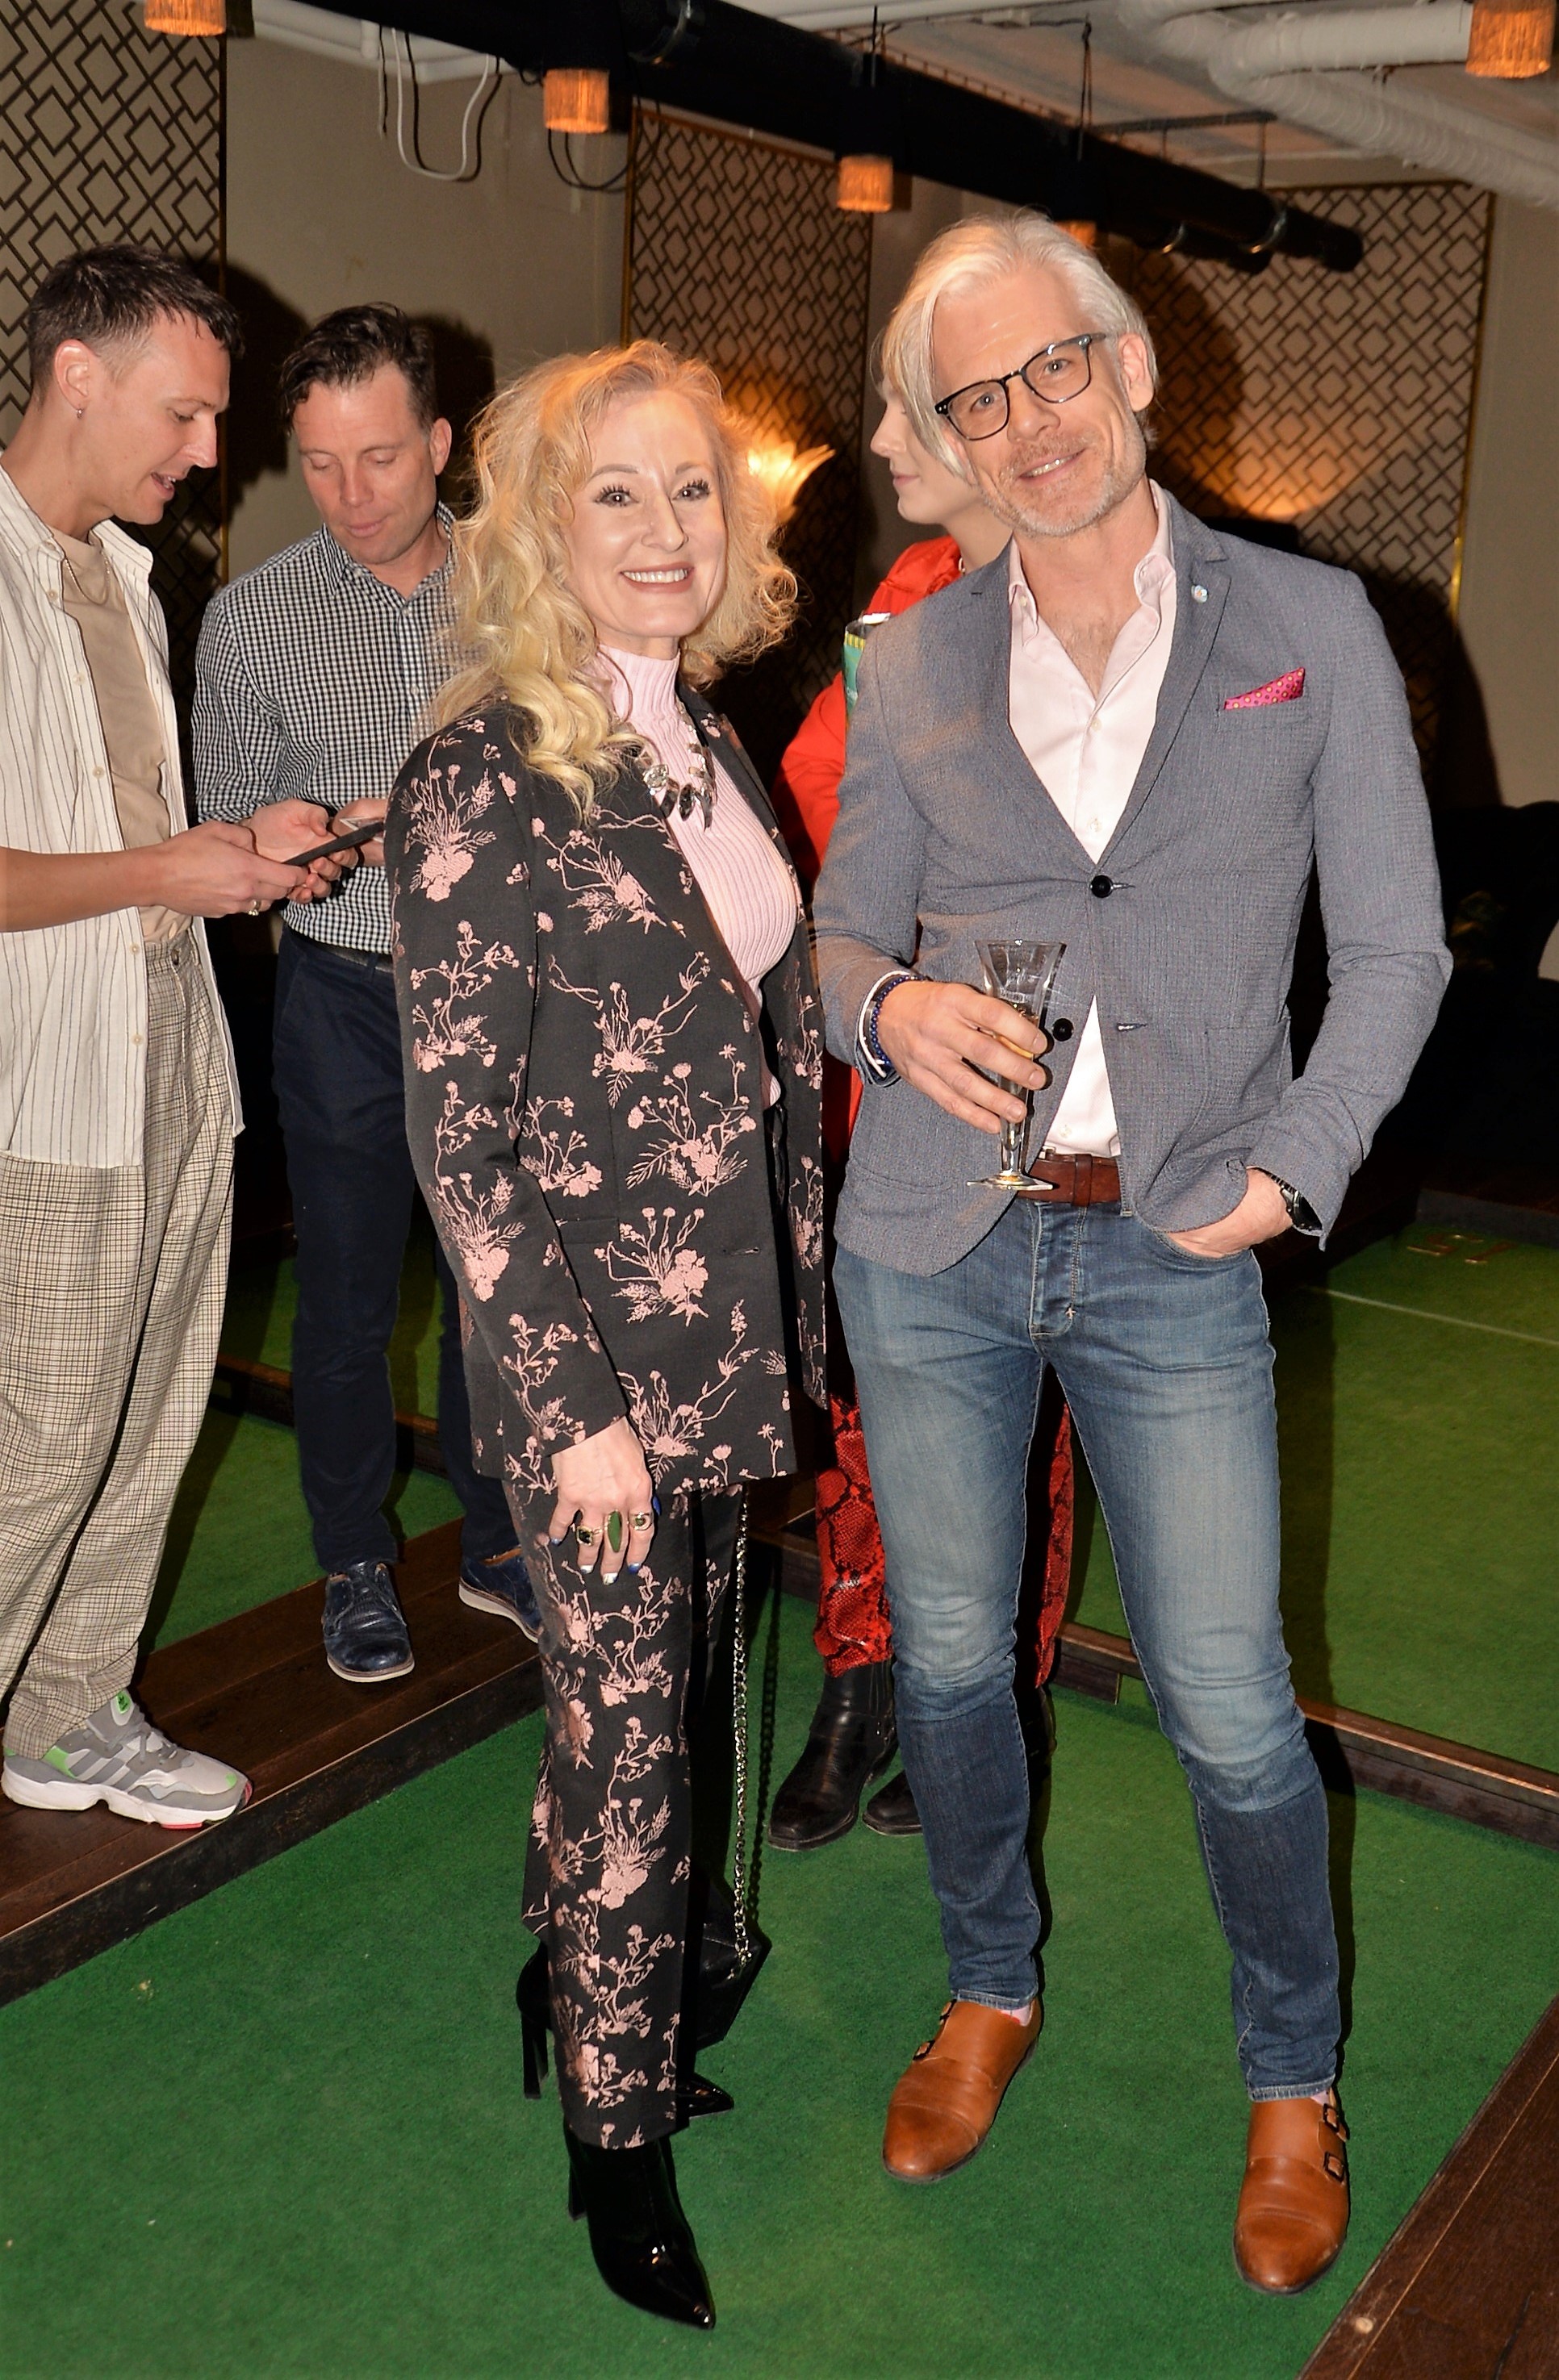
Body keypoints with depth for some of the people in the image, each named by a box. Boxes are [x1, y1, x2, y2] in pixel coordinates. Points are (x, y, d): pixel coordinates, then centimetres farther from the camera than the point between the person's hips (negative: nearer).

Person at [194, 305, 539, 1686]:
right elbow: (226, 828, 3)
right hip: (348, 999, -1)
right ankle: (355, 1564, 27)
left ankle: (496, 1543, 29)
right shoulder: (253, 619, -2)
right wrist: (330, 839, -15)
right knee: (349, 1303, 8)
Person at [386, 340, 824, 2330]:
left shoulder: (709, 747, 8)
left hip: (730, 1331, 6)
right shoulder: (479, 785, -14)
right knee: (622, 1737, 6)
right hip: (588, 1352, -6)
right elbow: (455, 1137, -15)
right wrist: (576, 1405, -16)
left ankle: (580, 1968, 42)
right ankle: (616, 2141, 28)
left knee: (646, 1698, 19)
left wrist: (794, 1314, 12)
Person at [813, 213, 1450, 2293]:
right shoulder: (915, 666, 5)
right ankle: (990, 1994, 40)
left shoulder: (1311, 630, 1)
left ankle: (1295, 2082, 28)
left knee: (1229, 1710, 1)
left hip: (1173, 1257, -2)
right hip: (931, 1236, 3)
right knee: (949, 1654, 13)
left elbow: (1396, 950, 3)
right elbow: (845, 930, 11)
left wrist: (1290, 1171, -8)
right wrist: (892, 1007, -12)